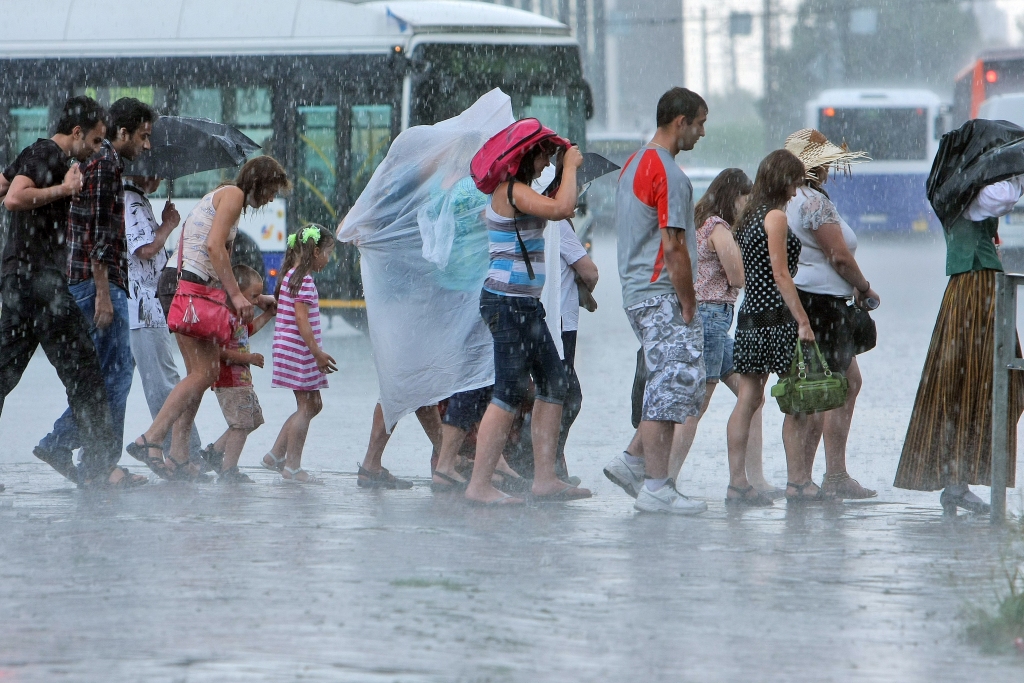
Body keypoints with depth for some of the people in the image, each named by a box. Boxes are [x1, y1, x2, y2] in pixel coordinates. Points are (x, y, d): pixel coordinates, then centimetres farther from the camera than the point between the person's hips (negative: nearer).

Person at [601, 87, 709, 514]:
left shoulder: (634, 164, 17)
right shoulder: (668, 174, -15)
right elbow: (673, 247, -19)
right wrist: (688, 304, -12)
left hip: (638, 290, 10)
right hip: (661, 297, -10)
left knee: (678, 387, 13)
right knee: (671, 385, -8)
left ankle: (632, 462, 11)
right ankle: (656, 487, -8)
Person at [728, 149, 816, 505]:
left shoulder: (749, 218, 15)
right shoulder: (775, 217, -10)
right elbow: (780, 274, -15)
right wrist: (803, 320, -16)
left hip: (750, 316, 9)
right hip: (776, 316, -9)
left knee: (748, 400, 5)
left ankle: (737, 482, 2)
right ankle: (798, 482, 2)